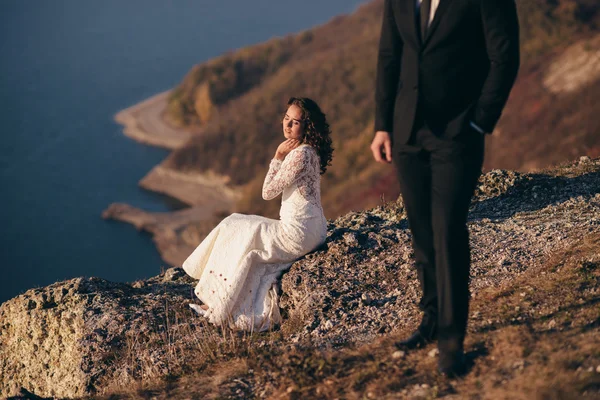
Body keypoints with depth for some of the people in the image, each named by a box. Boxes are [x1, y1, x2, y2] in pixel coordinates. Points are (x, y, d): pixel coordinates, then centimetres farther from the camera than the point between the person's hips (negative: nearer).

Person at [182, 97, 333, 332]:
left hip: (298, 235, -10)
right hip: (314, 230, 10)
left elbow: (268, 192, -15)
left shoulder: (300, 155, -22)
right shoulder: (309, 150, 9)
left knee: (233, 231, 9)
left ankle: (218, 306, 22)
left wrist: (278, 158, -12)